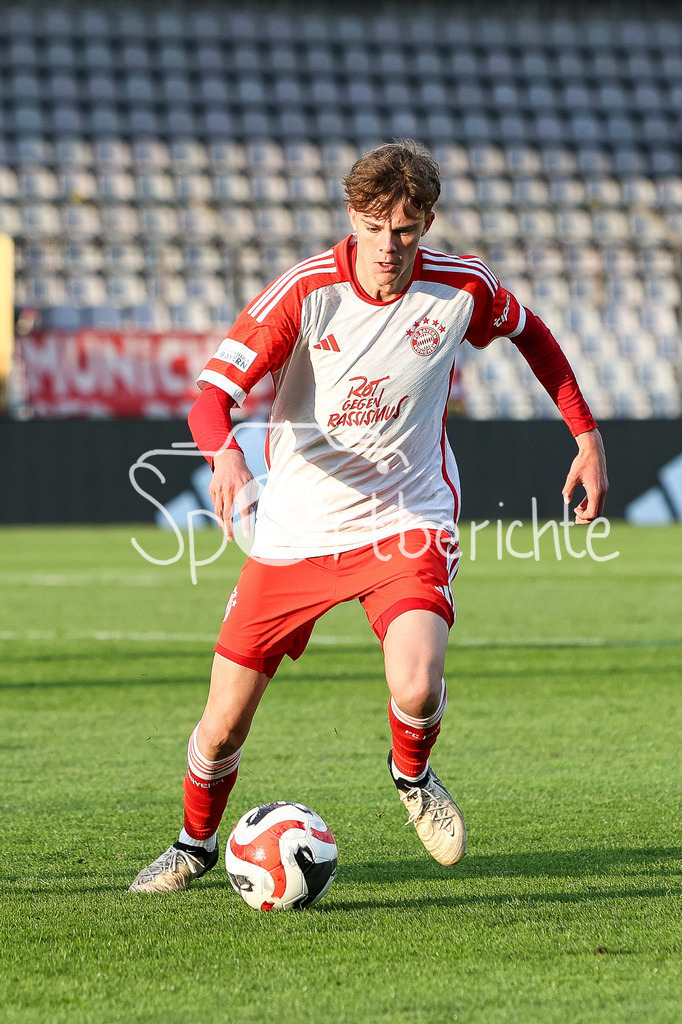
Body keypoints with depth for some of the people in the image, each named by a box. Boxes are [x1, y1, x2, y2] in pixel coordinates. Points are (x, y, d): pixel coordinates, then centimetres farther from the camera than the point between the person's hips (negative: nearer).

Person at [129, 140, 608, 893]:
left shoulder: (461, 288, -9)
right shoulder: (304, 292, -16)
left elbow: (530, 334, 13)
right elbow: (213, 392, -21)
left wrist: (587, 436, 11)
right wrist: (226, 455, -42)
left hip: (407, 521, 0)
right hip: (296, 530, 0)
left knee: (416, 687, -27)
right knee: (223, 725, 2)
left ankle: (411, 777, 10)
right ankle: (196, 844, 35)